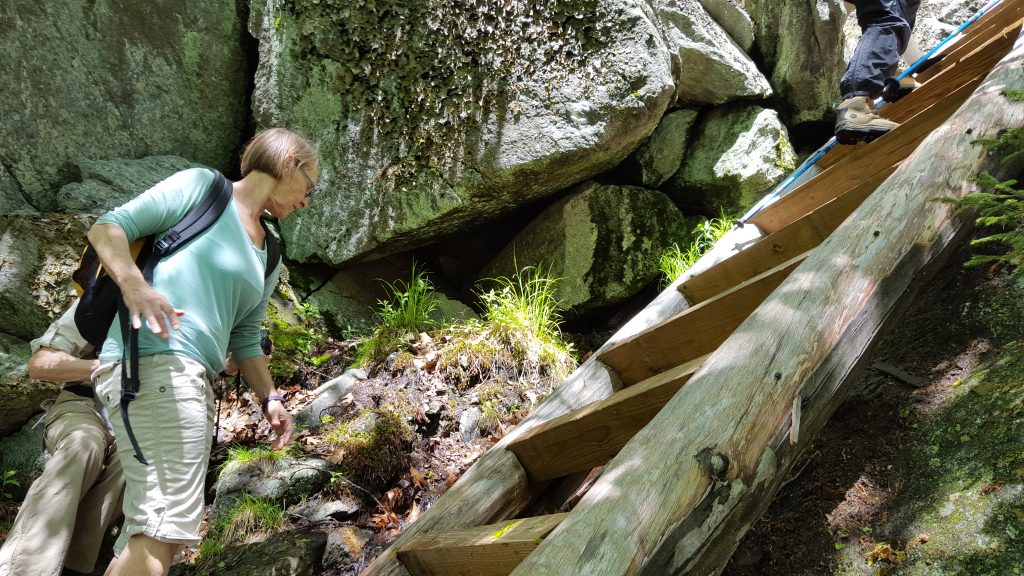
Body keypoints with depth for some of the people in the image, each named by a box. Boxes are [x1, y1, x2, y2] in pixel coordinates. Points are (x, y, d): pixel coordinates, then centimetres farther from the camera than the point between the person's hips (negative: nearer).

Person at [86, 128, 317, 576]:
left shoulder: (267, 257, 24)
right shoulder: (201, 187, 3)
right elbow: (107, 228, -4)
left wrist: (270, 398, 13)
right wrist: (133, 283, -23)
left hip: (192, 381, 9)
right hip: (154, 363, -9)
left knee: (148, 537, 8)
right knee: (166, 526, -17)